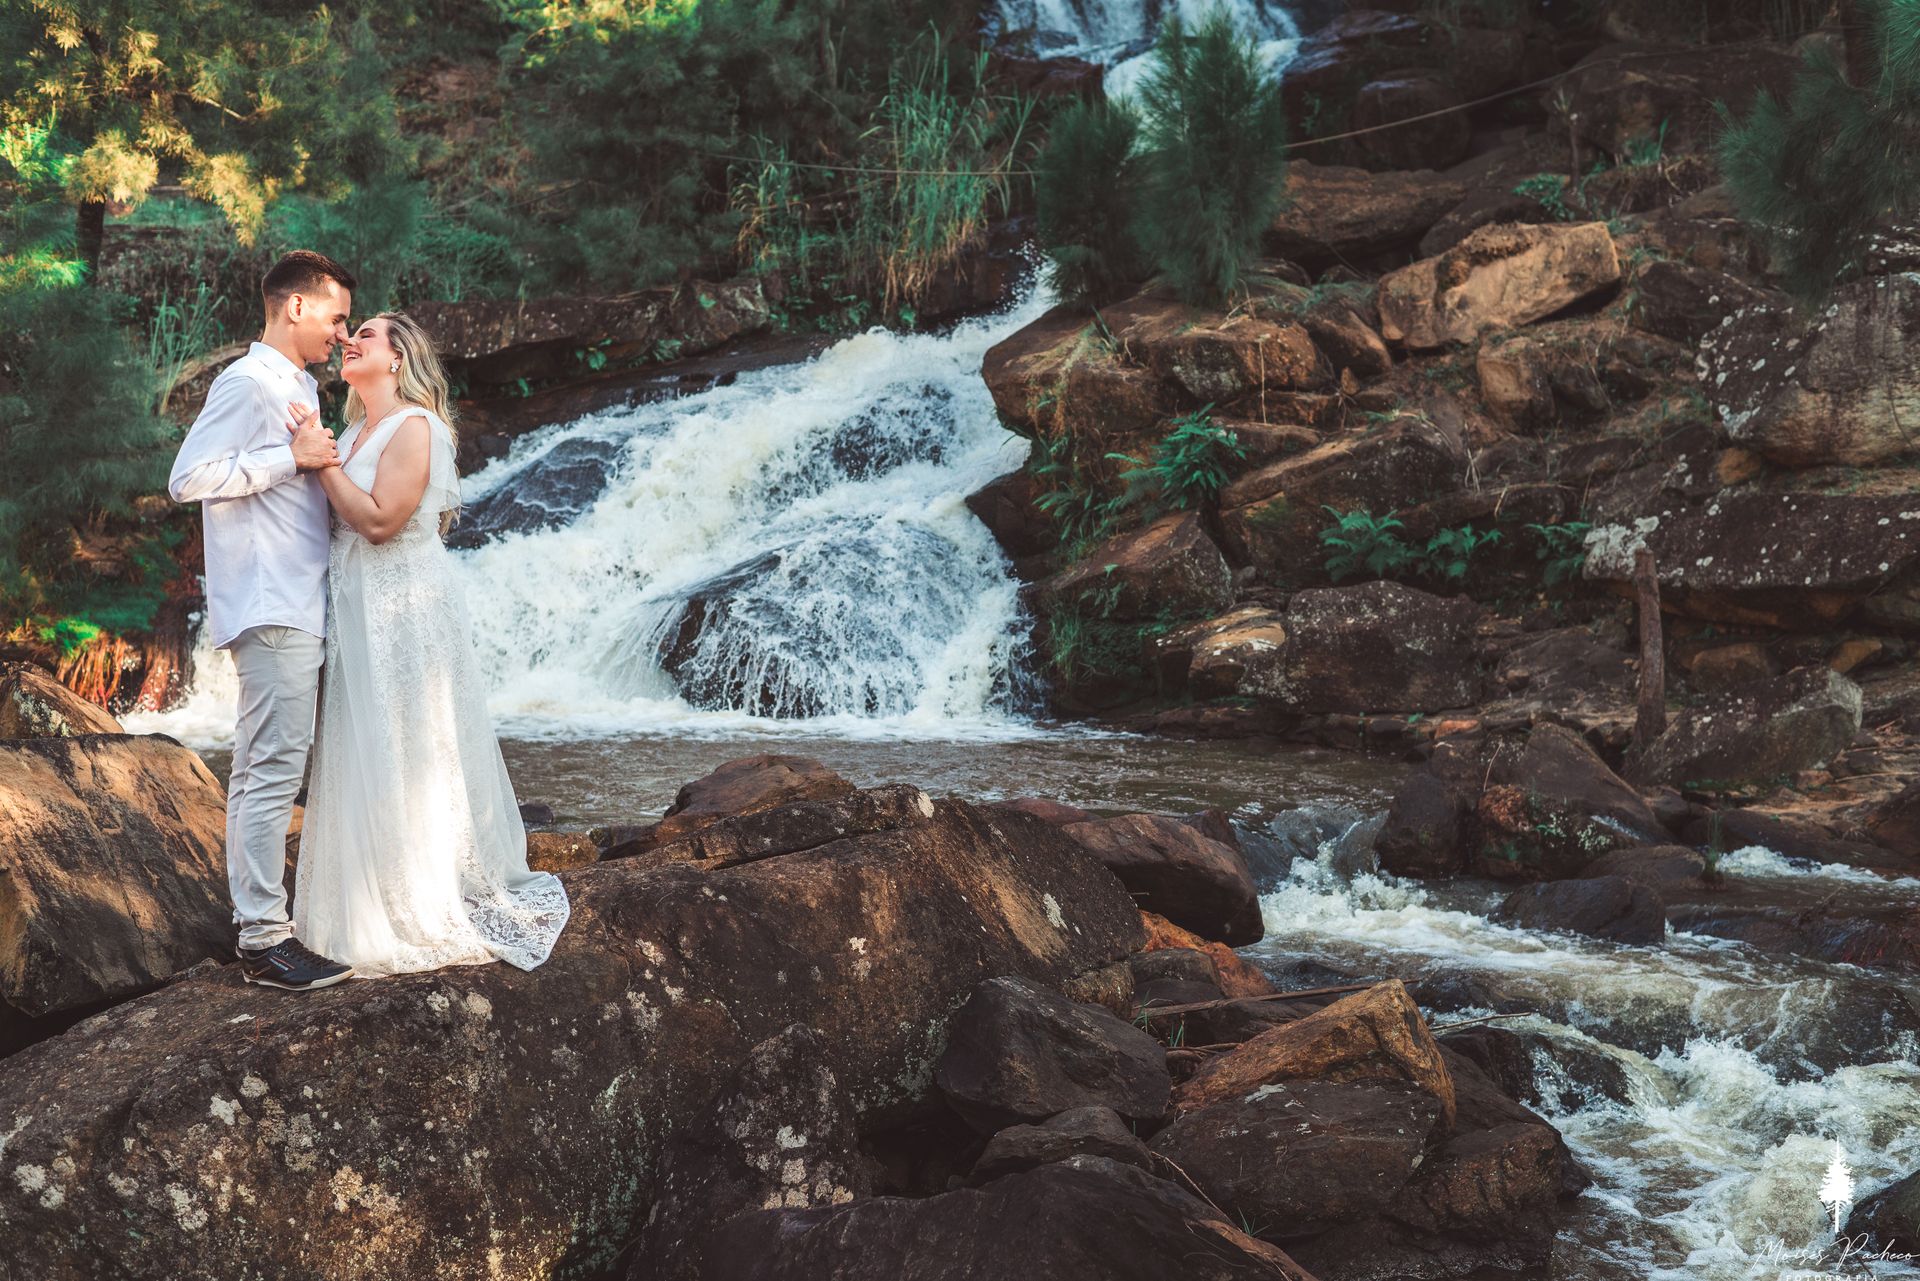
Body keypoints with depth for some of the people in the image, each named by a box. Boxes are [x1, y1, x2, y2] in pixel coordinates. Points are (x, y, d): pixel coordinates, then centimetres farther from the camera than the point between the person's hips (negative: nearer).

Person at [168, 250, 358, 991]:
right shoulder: (248, 383, -10)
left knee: (259, 769, 11)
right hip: (270, 608, -10)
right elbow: (189, 478, -18)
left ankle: (257, 924, 15)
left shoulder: (298, 388, 20)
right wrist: (293, 456, -17)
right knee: (274, 768, -12)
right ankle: (265, 939, -11)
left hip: (291, 606, 10)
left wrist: (323, 464, 11)